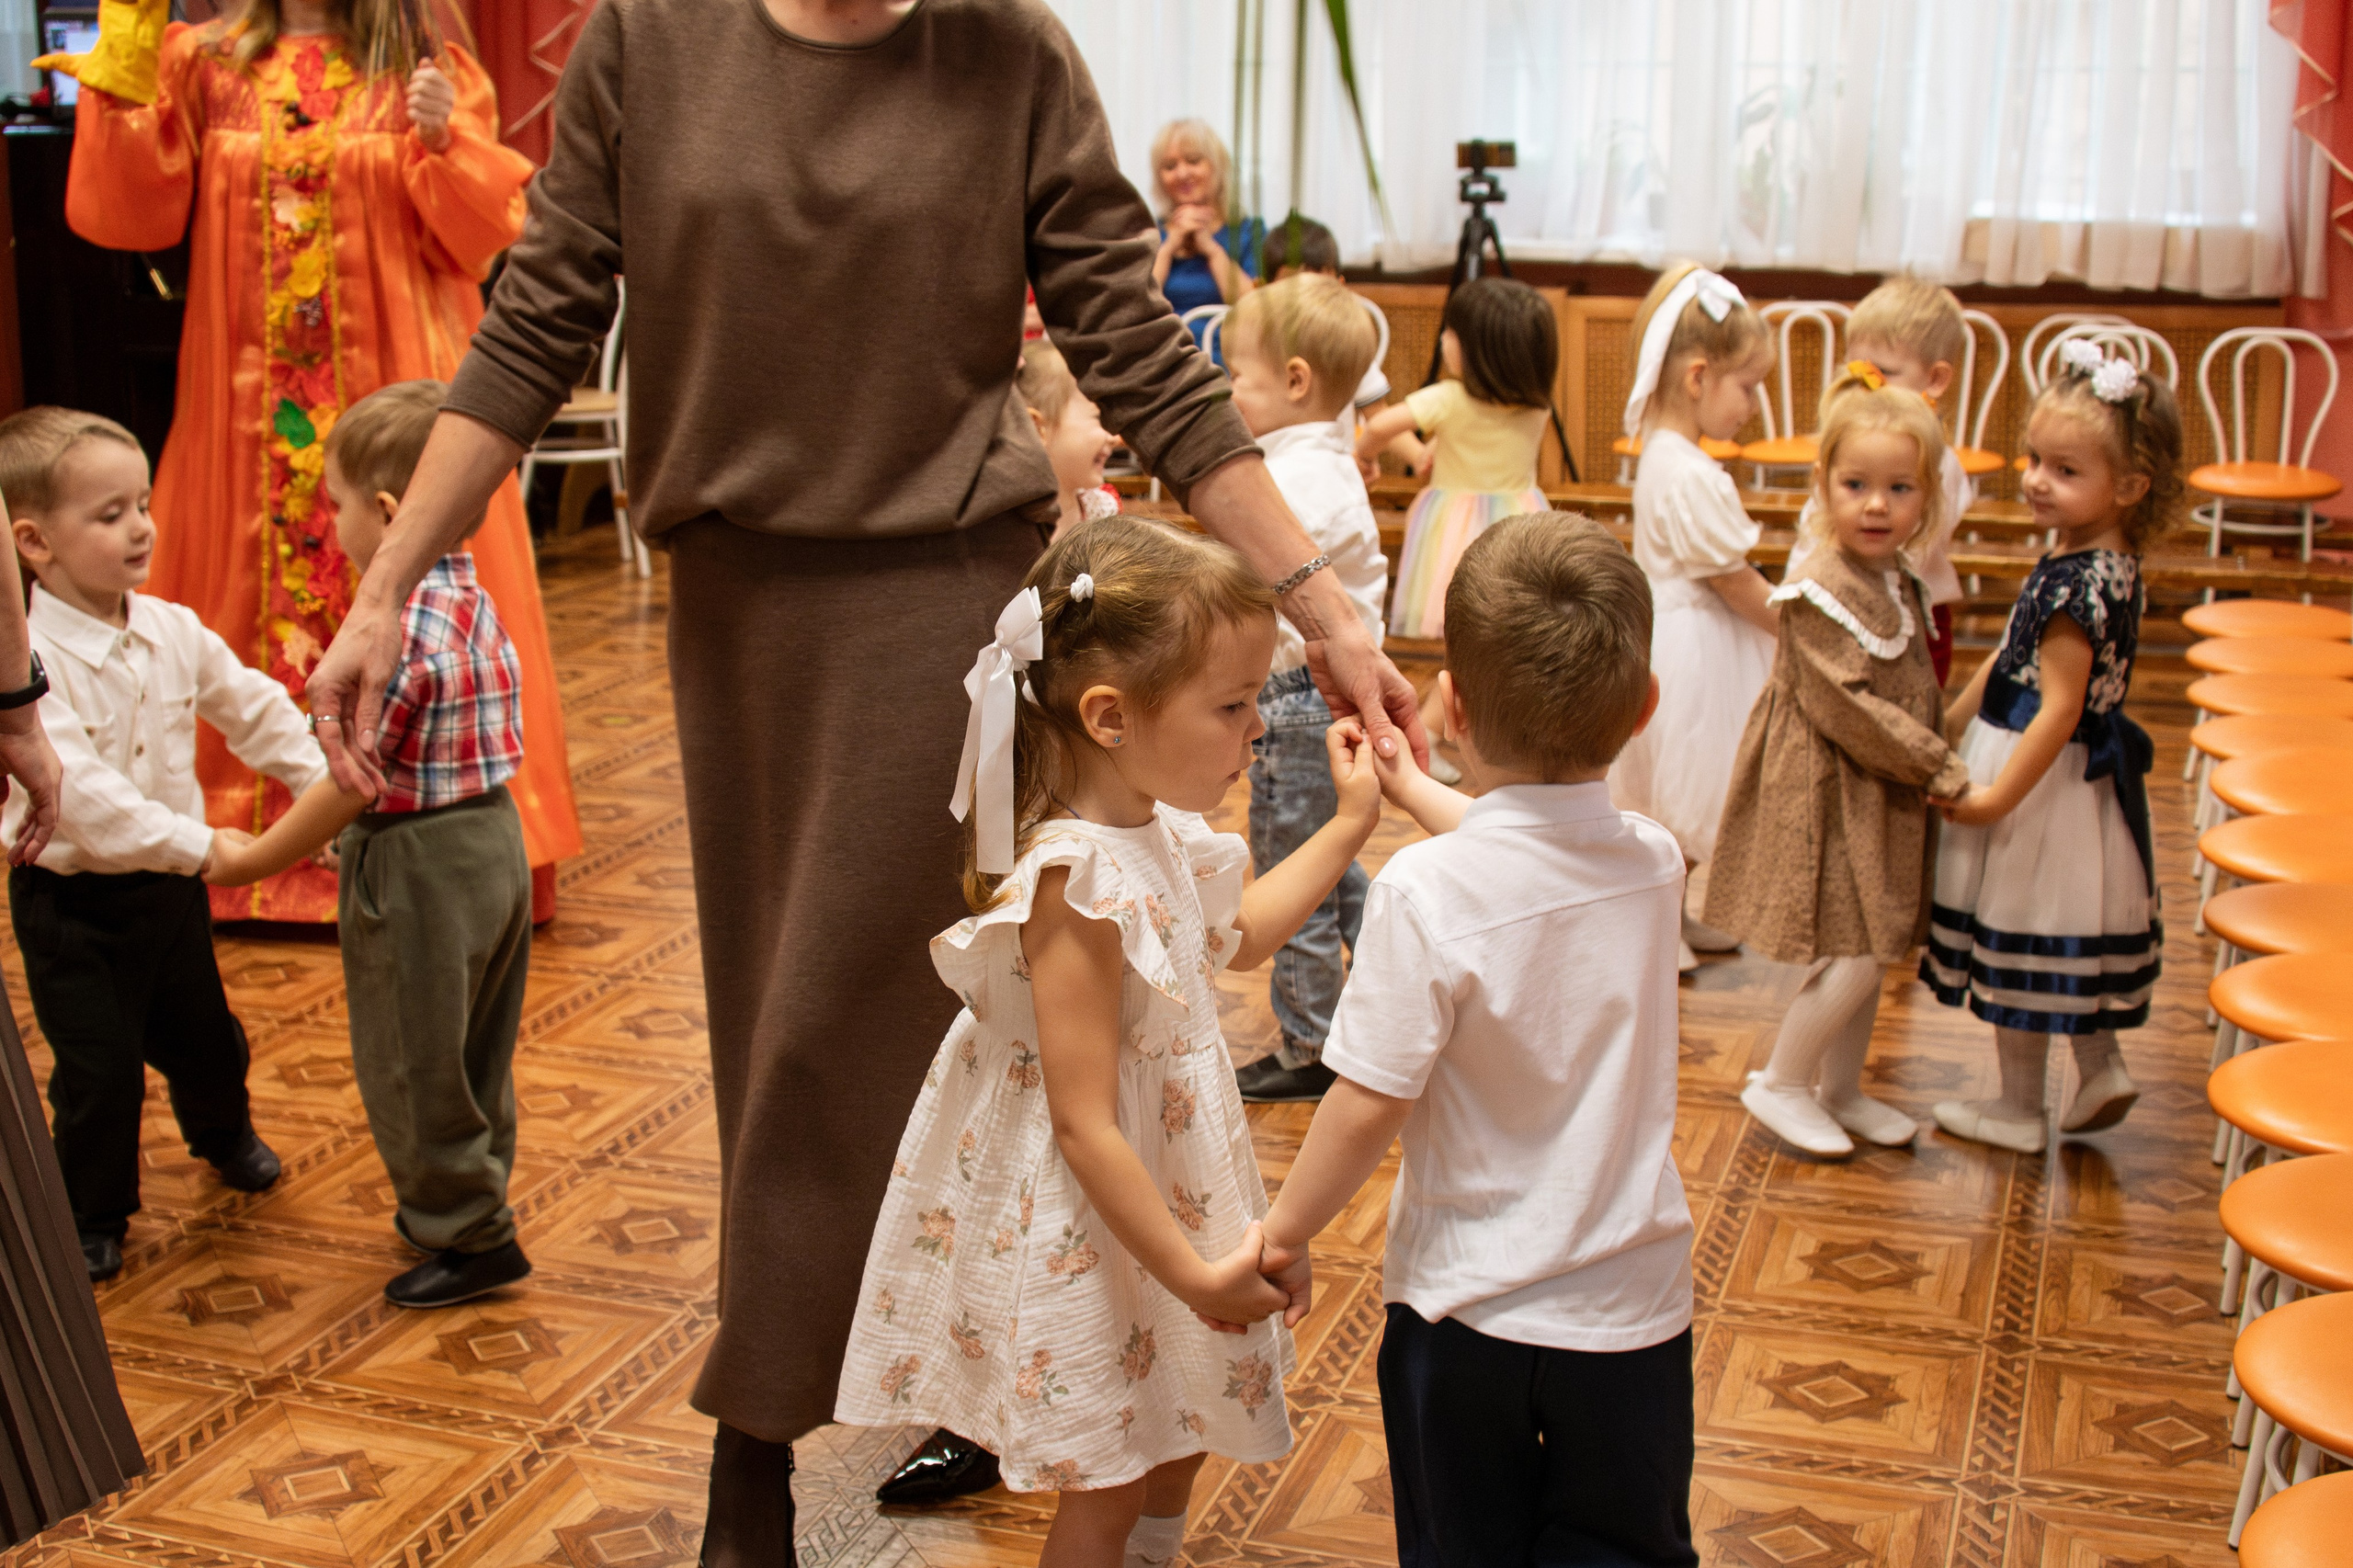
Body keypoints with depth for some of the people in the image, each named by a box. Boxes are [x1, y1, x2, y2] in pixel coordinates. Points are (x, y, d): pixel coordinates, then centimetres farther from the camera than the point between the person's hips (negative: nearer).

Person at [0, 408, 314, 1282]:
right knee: (99, 1069, 3)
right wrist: (199, 845, -33)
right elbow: (78, 791, -33)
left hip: (168, 884, 6)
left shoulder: (174, 631, -4)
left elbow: (254, 710, 8)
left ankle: (221, 1131, 52)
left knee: (203, 1034, 22)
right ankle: (92, 1217, 25)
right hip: (71, 903, -6)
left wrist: (324, 788, 2)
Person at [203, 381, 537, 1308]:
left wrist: (250, 861, -9)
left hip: (418, 864, -9)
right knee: (474, 1052, 22)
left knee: (416, 1065, 7)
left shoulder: (394, 628, -25)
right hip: (492, 841, 9)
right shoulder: (475, 604, 3)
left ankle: (469, 1236, 17)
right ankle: (467, 1198, 37)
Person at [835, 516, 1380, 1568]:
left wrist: (1352, 821, 17)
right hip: (1082, 1230, -9)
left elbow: (1237, 932, 20)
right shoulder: (1077, 886, -32)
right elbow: (1083, 1123, -29)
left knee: (1179, 1442, 26)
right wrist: (1195, 1277, -24)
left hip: (1158, 1185, 9)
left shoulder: (1153, 828, -3)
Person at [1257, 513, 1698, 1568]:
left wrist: (1285, 1233, -3)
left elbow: (1368, 1106, -19)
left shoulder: (1425, 889, -24)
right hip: (1632, 1303, 3)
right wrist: (1413, 791, 29)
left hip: (1468, 1308, -3)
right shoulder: (1654, 862, -8)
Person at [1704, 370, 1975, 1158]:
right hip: (1827, 796, -9)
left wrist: (1935, 763, 6)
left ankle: (1841, 1089, 30)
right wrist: (1939, 768, -17)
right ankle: (1780, 1084, 11)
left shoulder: (1900, 585, 7)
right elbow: (1846, 709, -23)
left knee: (1871, 950, 15)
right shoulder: (1820, 590, -21)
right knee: (1853, 957, -7)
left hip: (1884, 796, 9)